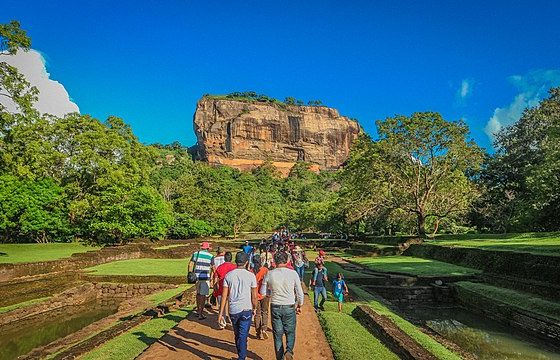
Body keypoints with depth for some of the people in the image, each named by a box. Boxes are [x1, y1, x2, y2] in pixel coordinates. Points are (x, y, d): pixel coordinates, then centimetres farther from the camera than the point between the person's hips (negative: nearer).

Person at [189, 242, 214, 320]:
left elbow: (190, 264, -1)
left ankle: (198, 309, 32)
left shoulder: (196, 254, 5)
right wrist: (211, 279, 4)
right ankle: (200, 313, 2)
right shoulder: (210, 256, -2)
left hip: (196, 276, 3)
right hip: (205, 277, -3)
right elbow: (211, 268, -3)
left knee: (198, 293, 21)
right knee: (203, 295, 2)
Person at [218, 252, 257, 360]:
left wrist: (221, 313, 3)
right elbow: (254, 296, -2)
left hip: (233, 310, 3)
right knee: (243, 336, 3)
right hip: (246, 310, -3)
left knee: (237, 334, 20)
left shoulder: (228, 275, 0)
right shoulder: (251, 275, -6)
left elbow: (224, 296, -2)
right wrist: (254, 308, 15)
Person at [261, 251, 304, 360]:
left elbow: (263, 292, 3)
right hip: (289, 308, -1)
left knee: (278, 334, 15)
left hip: (275, 307, 1)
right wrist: (299, 305, 13)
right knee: (290, 332, 16)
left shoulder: (269, 274, -7)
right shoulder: (293, 273, -10)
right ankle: (289, 350, -7)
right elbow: (299, 293, -3)